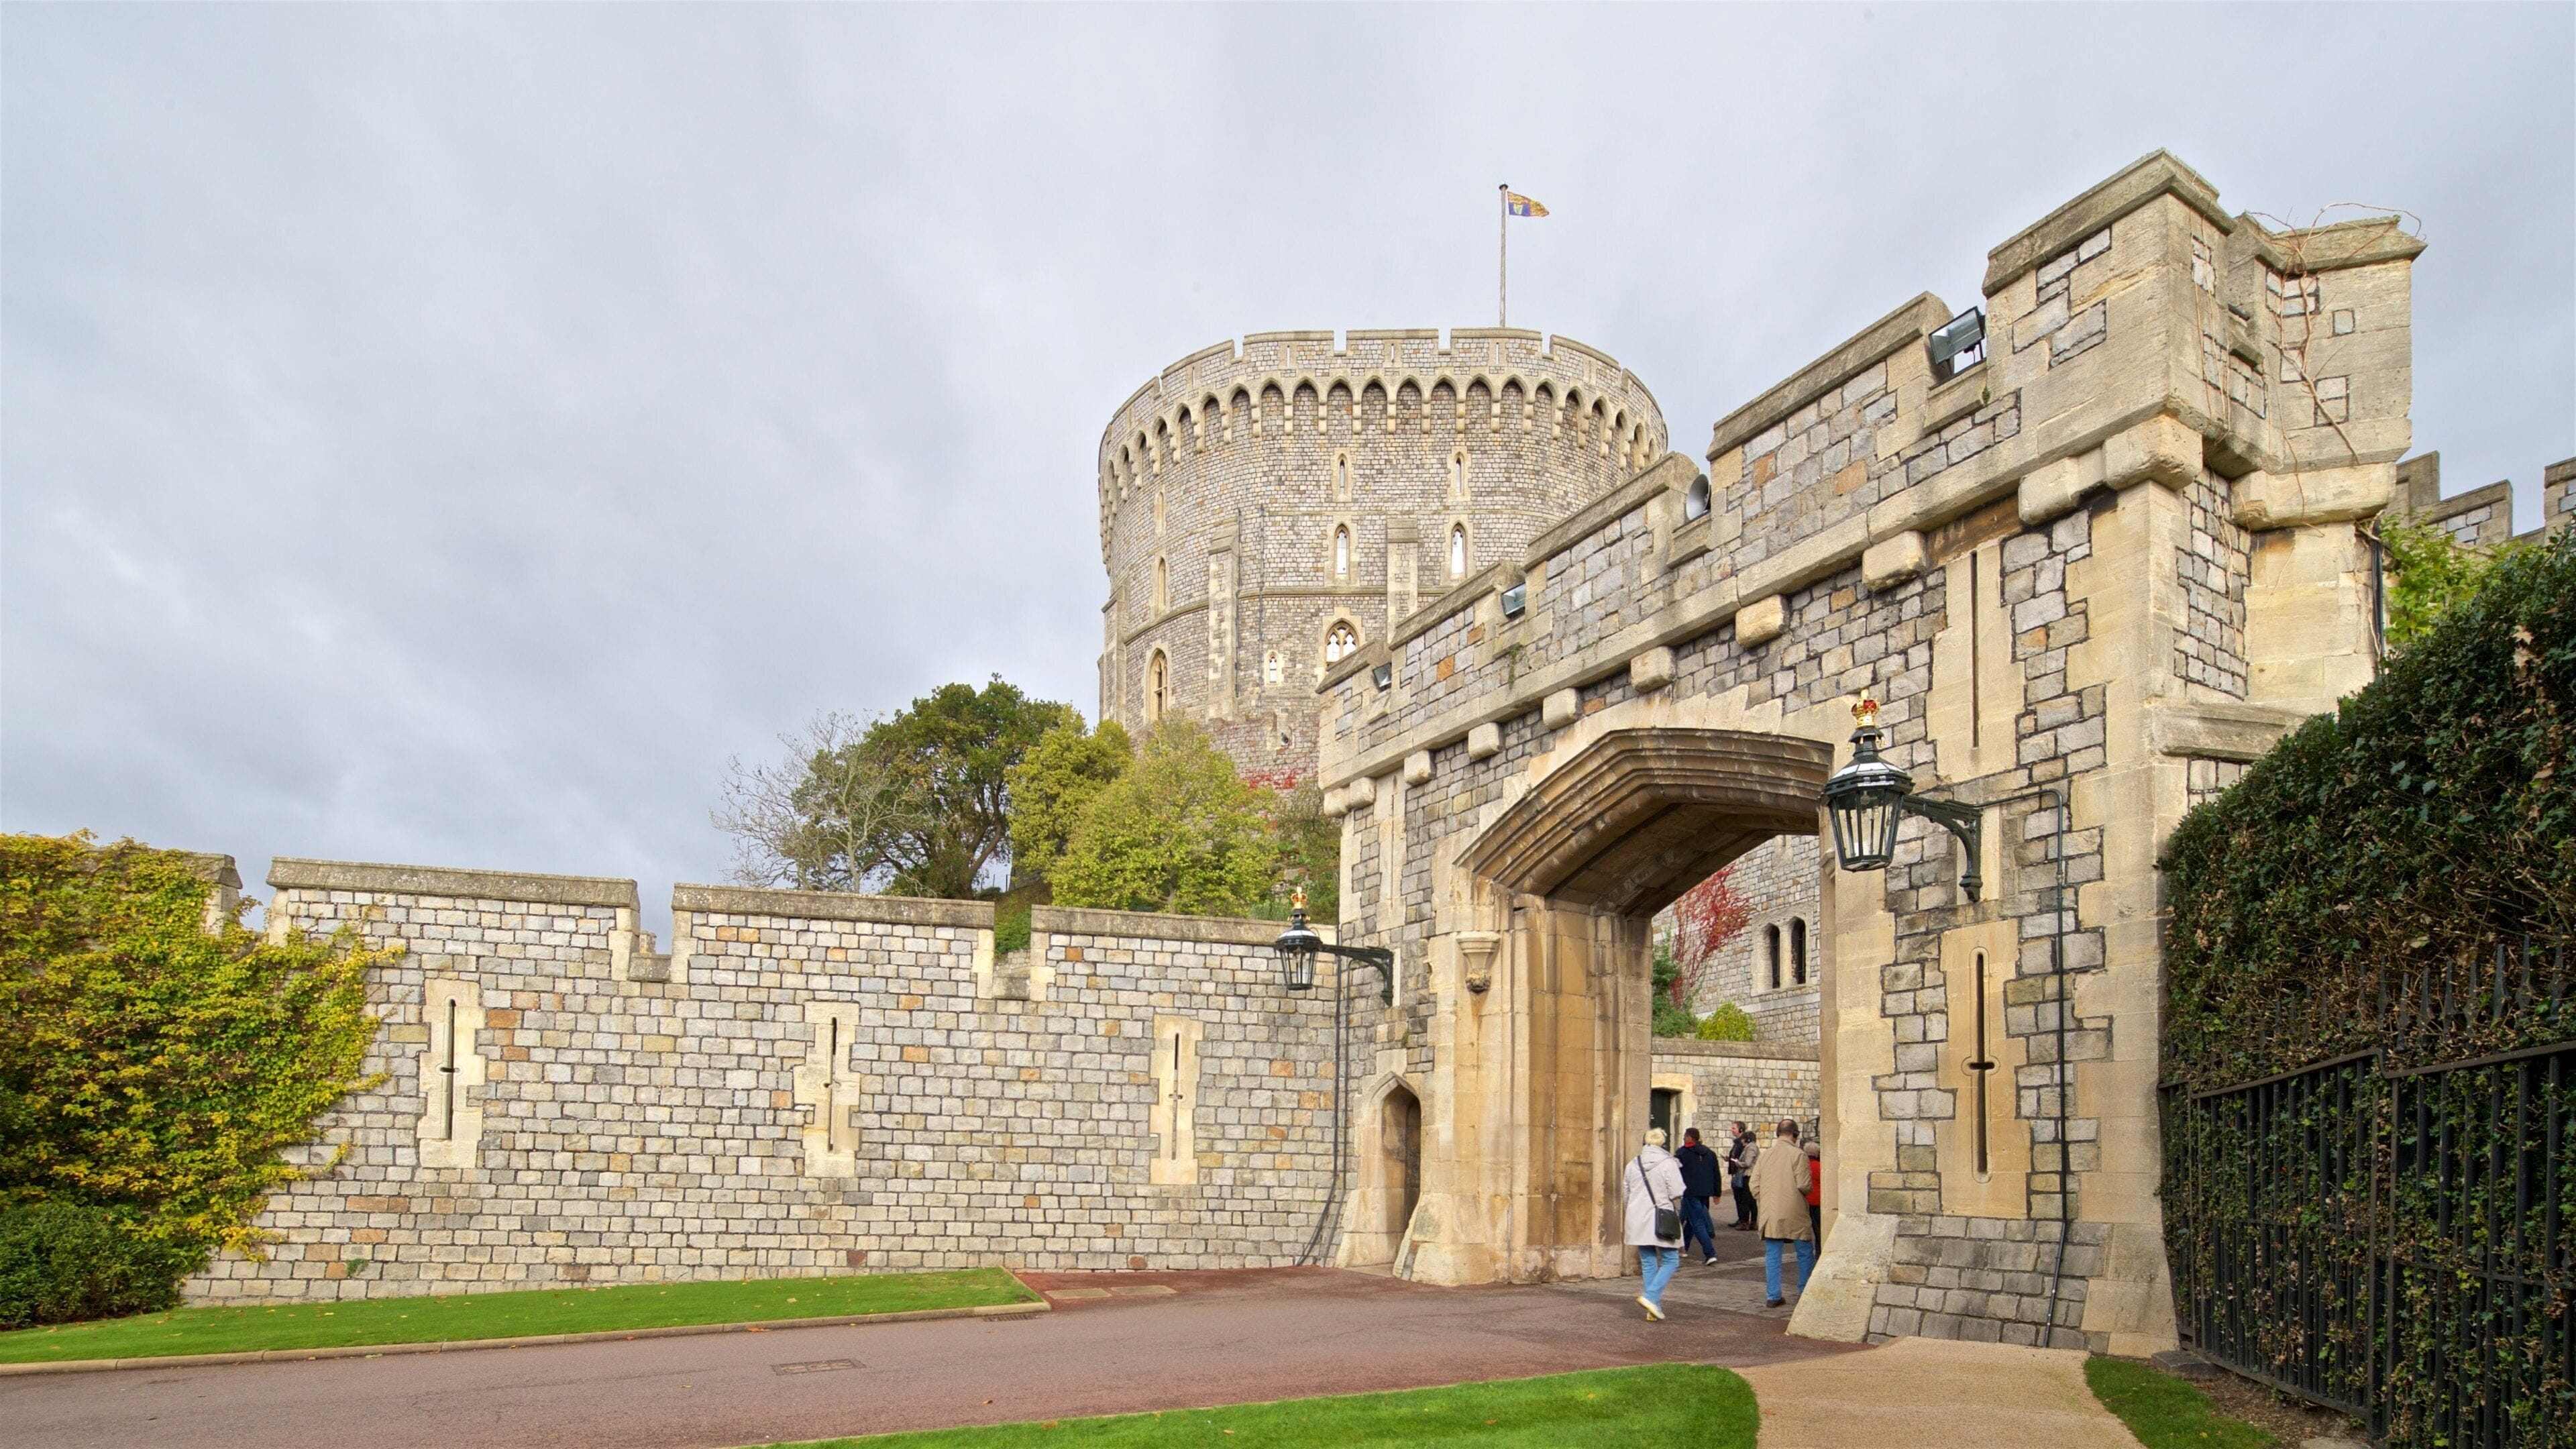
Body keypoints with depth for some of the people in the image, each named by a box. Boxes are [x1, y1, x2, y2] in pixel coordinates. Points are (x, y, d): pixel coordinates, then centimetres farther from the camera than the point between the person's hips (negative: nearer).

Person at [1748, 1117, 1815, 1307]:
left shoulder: (1764, 1155, 7)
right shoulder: (1798, 1154, -9)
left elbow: (1755, 1186, 7)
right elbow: (1804, 1185, -15)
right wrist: (1809, 1188, 8)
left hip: (1769, 1214, 4)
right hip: (1794, 1214, -4)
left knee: (1772, 1256, 7)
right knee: (1805, 1254, 12)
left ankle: (1774, 1297, 6)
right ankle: (1805, 1292, 17)